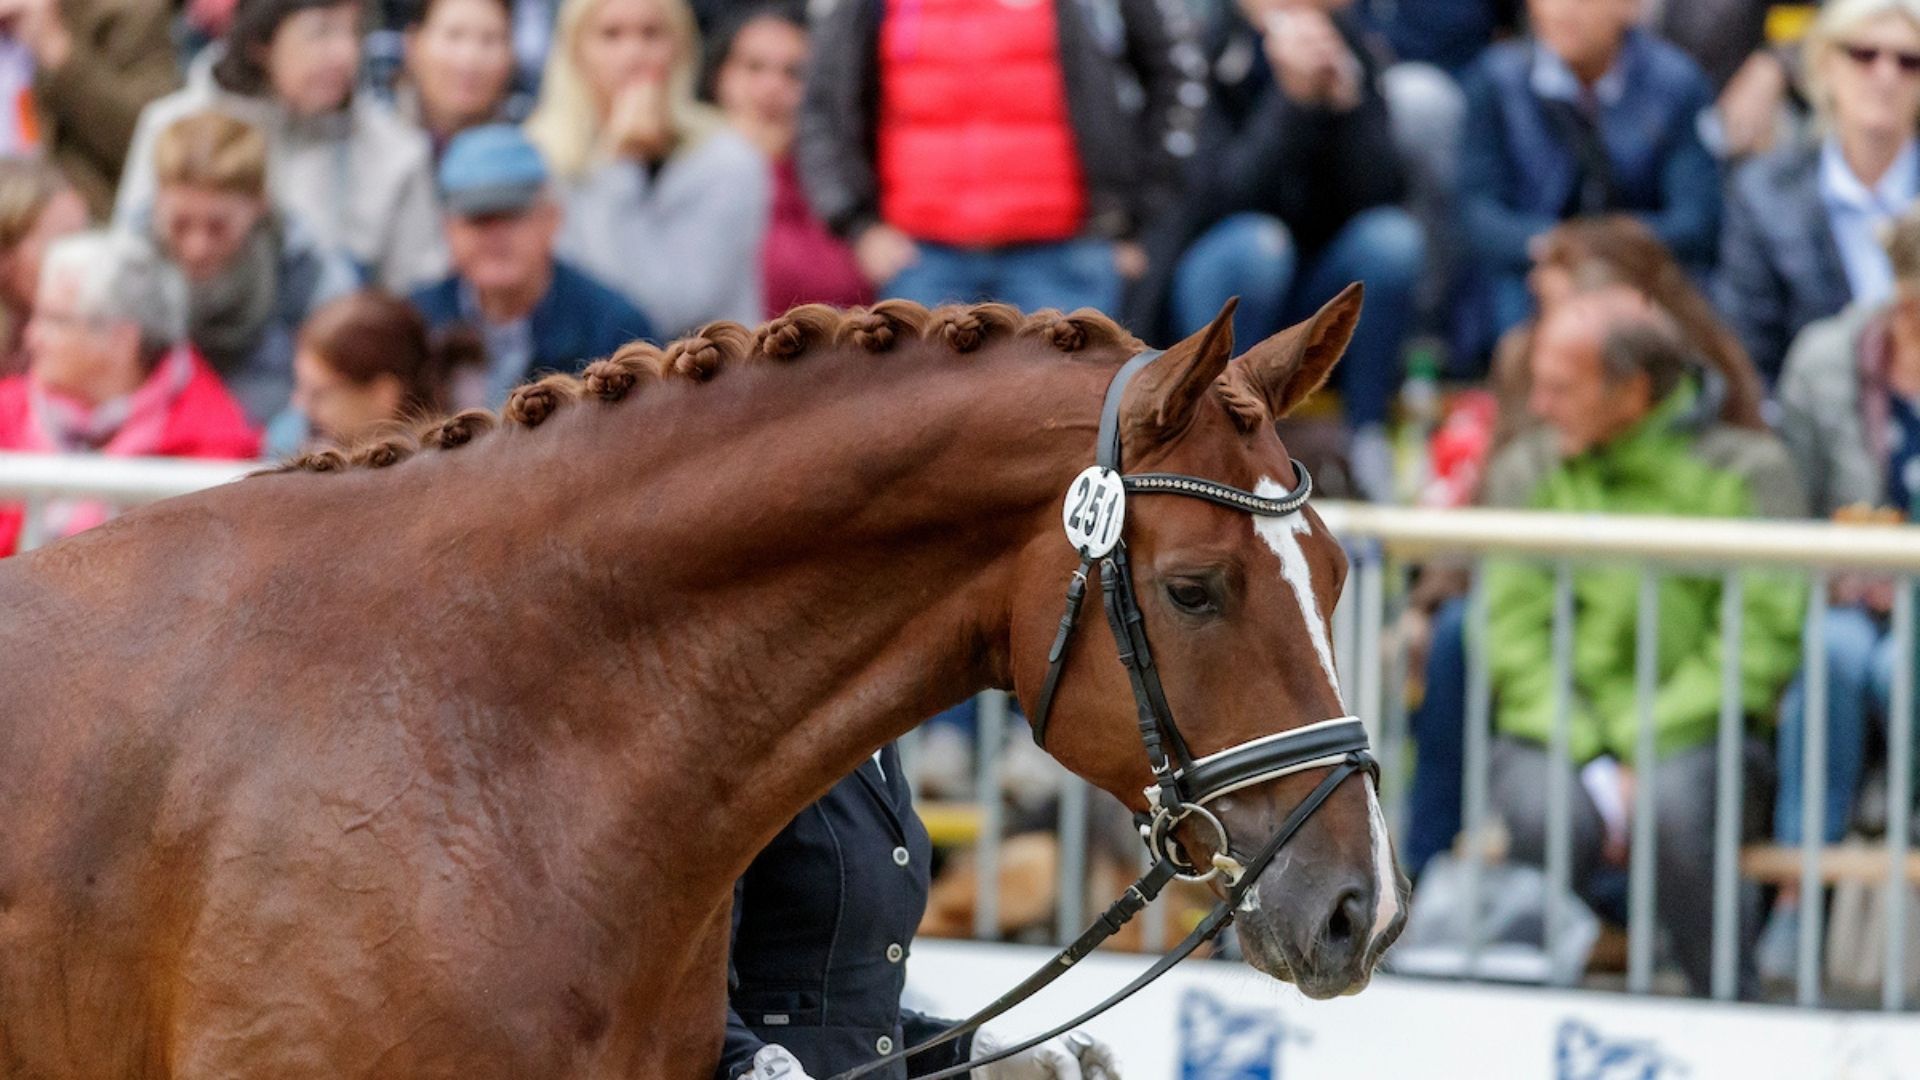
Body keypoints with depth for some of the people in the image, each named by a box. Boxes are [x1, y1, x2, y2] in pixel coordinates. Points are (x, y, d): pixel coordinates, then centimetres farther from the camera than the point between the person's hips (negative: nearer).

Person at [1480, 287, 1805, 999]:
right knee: (1543, 816, -33)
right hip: (1560, 733, 2)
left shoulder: (1746, 473, 1)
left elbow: (1759, 645, -6)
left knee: (1673, 802, -36)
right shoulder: (1529, 471, 10)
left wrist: (1643, 762, -16)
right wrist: (1592, 769, -13)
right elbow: (1514, 635, 2)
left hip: (1696, 733, -2)